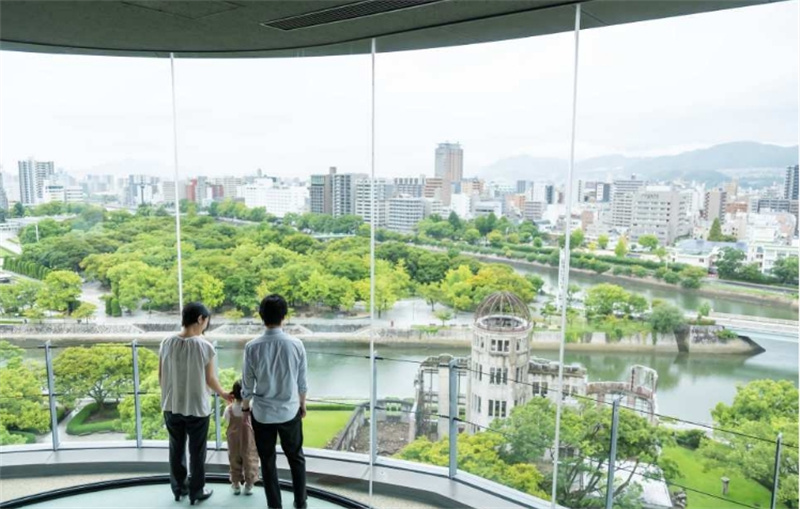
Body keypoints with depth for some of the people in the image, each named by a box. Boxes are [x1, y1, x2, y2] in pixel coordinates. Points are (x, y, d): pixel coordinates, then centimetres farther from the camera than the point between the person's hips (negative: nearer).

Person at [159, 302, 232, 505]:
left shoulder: (167, 343, -7)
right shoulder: (205, 346, -18)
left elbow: (161, 377, 2)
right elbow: (209, 379, -8)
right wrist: (223, 393, 11)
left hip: (171, 406, 4)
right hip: (197, 407, -4)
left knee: (176, 449, 20)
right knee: (197, 451, 12)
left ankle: (178, 488, 33)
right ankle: (196, 492, 24)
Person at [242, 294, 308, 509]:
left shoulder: (252, 347, -14)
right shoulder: (296, 345, -12)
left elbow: (247, 385, -5)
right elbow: (302, 382, -2)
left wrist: (245, 408, 12)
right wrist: (302, 404, 15)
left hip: (262, 412, 0)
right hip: (290, 411, 1)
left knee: (268, 461, 15)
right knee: (296, 458, 19)